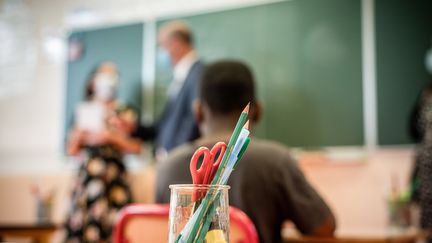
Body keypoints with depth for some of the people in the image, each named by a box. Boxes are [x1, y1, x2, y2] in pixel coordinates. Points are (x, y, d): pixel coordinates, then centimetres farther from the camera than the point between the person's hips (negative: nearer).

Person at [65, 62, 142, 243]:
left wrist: (111, 137, -7)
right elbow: (71, 150, 13)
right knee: (79, 224, -6)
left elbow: (136, 147, 1)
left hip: (113, 176, -2)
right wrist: (81, 132, -3)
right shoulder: (83, 111, 14)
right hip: (86, 175, 2)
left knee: (109, 225, -13)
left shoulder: (124, 113, 8)